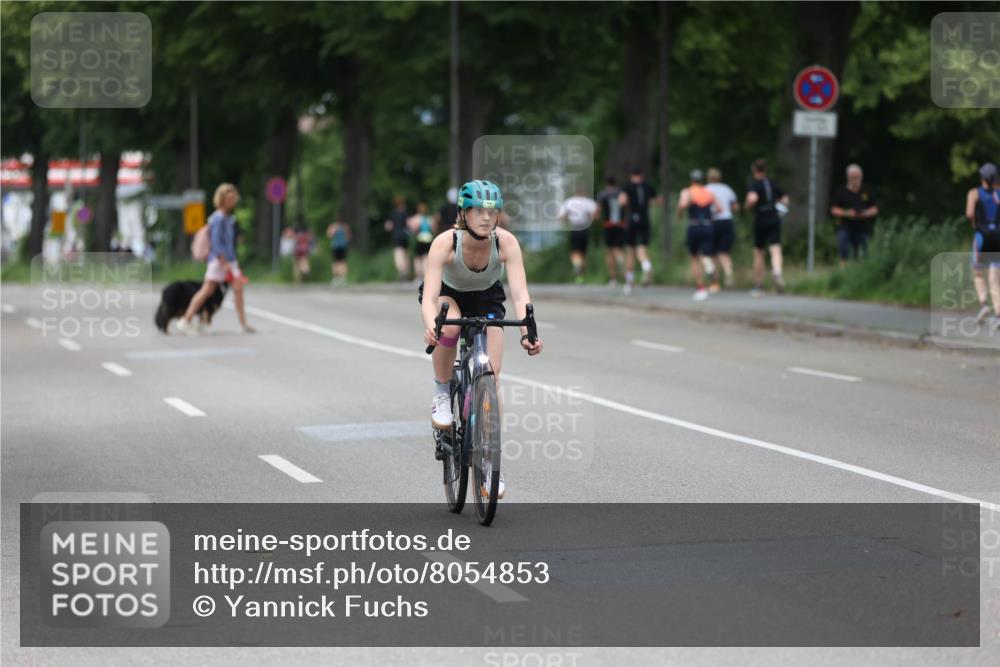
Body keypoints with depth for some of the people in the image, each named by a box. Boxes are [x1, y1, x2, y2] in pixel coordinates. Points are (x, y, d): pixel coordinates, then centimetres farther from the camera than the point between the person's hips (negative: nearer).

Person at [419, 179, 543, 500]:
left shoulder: (506, 242, -29)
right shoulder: (445, 242, -33)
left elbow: (520, 294, -36)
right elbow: (429, 298, -41)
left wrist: (527, 333, -53)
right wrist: (431, 329, -61)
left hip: (486, 299, 1)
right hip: (448, 294, -1)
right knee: (449, 325, -38)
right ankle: (441, 395, -14)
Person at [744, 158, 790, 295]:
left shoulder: (754, 184, -7)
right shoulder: (773, 184, 10)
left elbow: (752, 198, -25)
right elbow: (785, 199, 19)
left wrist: (747, 205, -7)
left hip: (760, 221, -3)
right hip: (774, 220, 3)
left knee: (758, 253, 11)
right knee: (775, 250, -8)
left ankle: (758, 285, 17)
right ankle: (777, 272, -39)